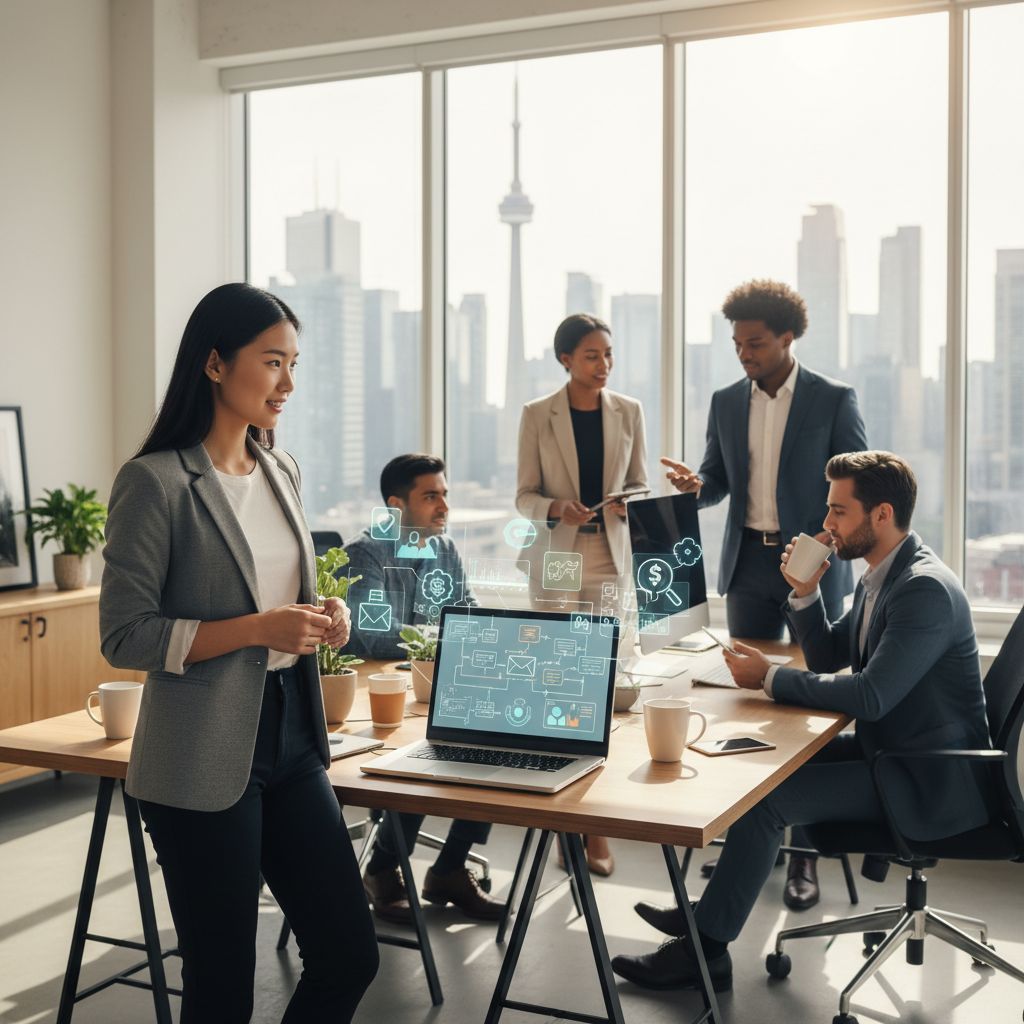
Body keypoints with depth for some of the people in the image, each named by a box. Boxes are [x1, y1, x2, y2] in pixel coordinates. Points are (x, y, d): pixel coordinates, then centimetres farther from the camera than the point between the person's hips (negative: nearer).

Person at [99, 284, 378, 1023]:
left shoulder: (283, 471, 10)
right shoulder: (155, 481, -12)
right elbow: (124, 637, -13)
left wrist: (319, 615, 0)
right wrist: (256, 629, -21)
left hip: (292, 737, 7)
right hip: (202, 761, -7)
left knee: (350, 956, 10)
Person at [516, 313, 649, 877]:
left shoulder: (628, 412, 6)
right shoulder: (537, 415, 0)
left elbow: (638, 483, 12)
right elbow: (525, 496, 2)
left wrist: (630, 502, -10)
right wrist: (555, 508, -19)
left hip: (610, 558, 1)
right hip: (555, 557, -1)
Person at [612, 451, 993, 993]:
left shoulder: (926, 588, -23)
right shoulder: (881, 577, 9)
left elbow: (870, 695, -29)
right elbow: (829, 658, 16)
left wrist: (770, 678, -19)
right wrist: (805, 593, -1)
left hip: (929, 781, -10)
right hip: (891, 748, 10)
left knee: (764, 796, -18)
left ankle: (704, 949, -5)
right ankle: (719, 902, 18)